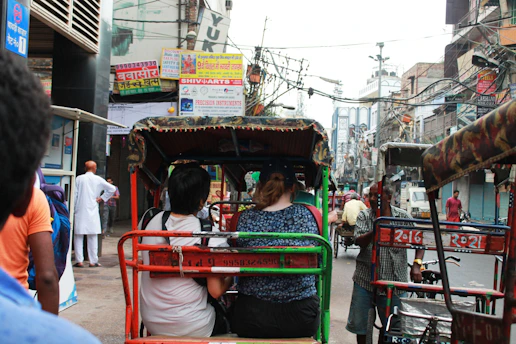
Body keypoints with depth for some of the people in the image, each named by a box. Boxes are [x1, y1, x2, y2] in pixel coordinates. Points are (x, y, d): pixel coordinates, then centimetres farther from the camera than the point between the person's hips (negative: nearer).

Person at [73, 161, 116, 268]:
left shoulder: (79, 179, 0)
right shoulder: (98, 180, 0)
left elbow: (74, 195, 0)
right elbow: (112, 188, -4)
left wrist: (73, 209, 8)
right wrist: (102, 198, 3)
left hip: (80, 211, 0)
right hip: (92, 212, 0)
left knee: (78, 236, 6)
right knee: (93, 237, 6)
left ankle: (79, 261, 4)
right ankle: (93, 261, 9)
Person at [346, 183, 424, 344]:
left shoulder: (403, 217, 1)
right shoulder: (363, 216, 0)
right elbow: (359, 241, -12)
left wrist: (416, 264, -10)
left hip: (394, 281, 0)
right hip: (366, 279, 0)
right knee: (360, 324, 7)